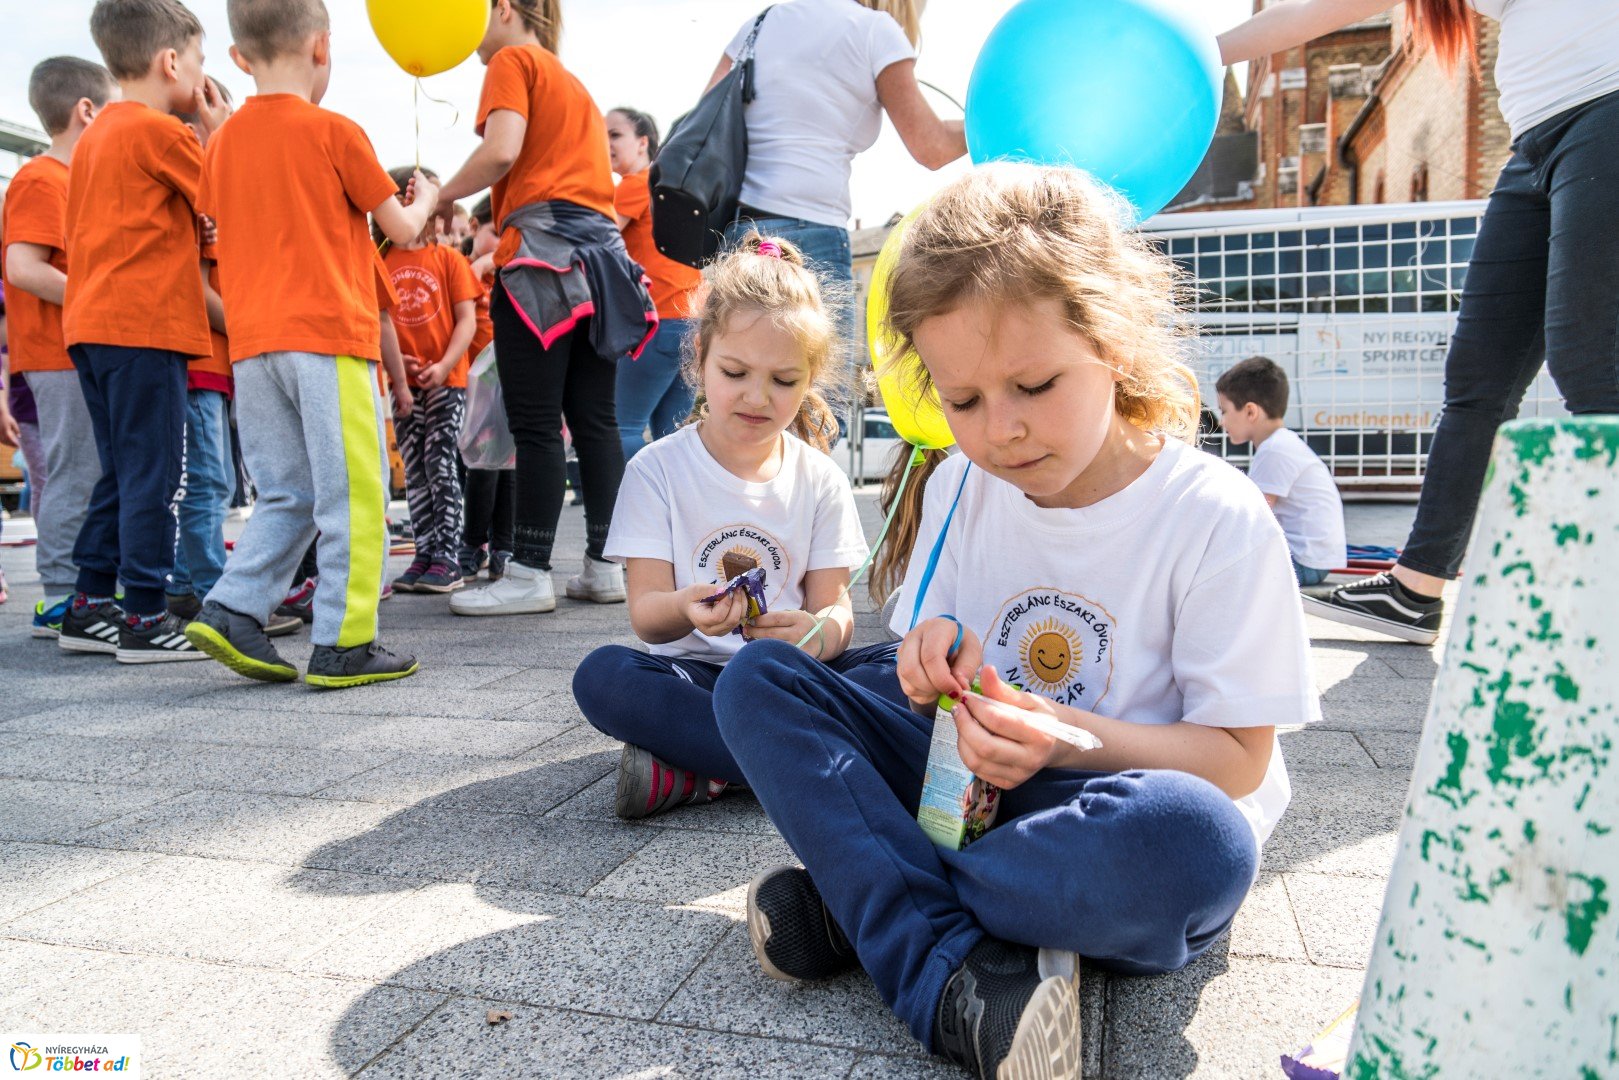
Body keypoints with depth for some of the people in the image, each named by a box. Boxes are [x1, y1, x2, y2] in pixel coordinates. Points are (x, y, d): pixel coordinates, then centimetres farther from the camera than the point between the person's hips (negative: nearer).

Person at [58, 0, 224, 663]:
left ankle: (91, 608, 17)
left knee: (122, 473, 13)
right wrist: (219, 130, 6)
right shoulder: (161, 131, -7)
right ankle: (145, 619, -3)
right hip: (146, 327, -9)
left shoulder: (94, 135, 19)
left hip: (90, 324, 9)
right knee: (152, 475, -6)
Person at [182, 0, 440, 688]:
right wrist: (425, 198, 23)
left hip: (251, 344, 6)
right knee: (351, 497, -2)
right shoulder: (334, 132, -3)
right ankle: (343, 645, -1)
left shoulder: (223, 142, 14)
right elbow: (400, 230, 4)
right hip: (329, 335, -6)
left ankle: (231, 610, 5)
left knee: (286, 497, 15)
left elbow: (225, 226, 22)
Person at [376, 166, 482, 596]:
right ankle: (424, 553, 16)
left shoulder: (448, 258, 2)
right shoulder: (380, 261, 5)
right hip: (403, 383, 3)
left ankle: (447, 557, 3)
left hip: (447, 380, -2)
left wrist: (444, 366, -15)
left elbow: (467, 320, -3)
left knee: (442, 467, -3)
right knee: (414, 472, 8)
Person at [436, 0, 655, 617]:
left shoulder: (513, 61, 4)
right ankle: (604, 567, 7)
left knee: (535, 424, -8)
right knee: (594, 419, 5)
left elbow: (501, 151, -12)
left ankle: (529, 574, -6)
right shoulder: (575, 85, 28)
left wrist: (439, 197, 1)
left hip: (544, 245, -8)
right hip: (600, 246, 8)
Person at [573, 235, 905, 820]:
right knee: (602, 675, -32)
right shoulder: (658, 469, 0)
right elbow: (645, 612, -6)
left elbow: (835, 607, 0)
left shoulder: (820, 481, 6)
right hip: (695, 673, -1)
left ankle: (696, 768, -27)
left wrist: (820, 631, -27)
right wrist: (684, 610, -33)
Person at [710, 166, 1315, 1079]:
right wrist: (936, 664, -14)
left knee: (1194, 837, -40)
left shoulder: (1219, 520, -13)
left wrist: (1069, 737, -26)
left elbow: (1238, 762, -11)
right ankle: (951, 970, -28)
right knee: (757, 679, -11)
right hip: (972, 788, 4)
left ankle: (861, 905, -18)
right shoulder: (959, 490, 2)